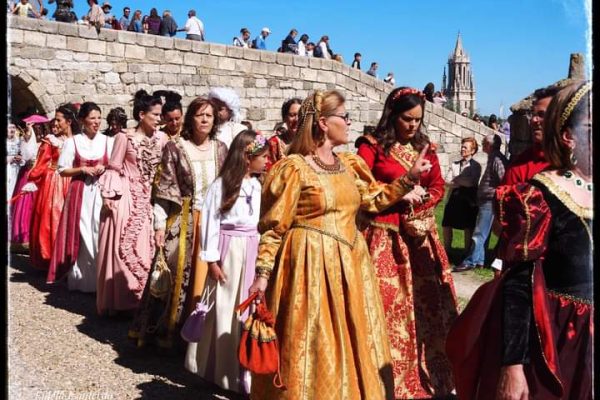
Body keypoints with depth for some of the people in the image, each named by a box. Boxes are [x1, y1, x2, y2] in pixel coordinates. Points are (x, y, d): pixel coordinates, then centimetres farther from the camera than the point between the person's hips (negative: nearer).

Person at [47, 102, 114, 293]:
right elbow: (63, 170, 2)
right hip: (80, 193, -1)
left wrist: (105, 169, -8)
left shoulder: (108, 141, 7)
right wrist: (83, 169, -10)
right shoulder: (72, 142, 3)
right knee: (81, 234, 0)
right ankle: (80, 279, 9)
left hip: (102, 192, 1)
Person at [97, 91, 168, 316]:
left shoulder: (161, 138, 6)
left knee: (145, 246, 5)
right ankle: (118, 300, 10)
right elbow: (114, 169, -4)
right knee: (122, 246, 0)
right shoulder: (125, 138, -6)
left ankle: (138, 298, 15)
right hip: (125, 197, -4)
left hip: (148, 198, 4)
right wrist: (109, 196, -10)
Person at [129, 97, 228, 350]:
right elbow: (164, 189, -4)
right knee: (177, 275, 1)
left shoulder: (221, 149, 9)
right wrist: (159, 224, -9)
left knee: (205, 277, 6)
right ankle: (168, 331, 15)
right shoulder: (175, 147, -1)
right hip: (182, 221, -3)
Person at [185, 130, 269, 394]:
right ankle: (220, 367, 19)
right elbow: (210, 221, -11)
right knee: (224, 309, 4)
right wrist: (211, 259, -11)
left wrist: (259, 251, 8)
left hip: (252, 251, 5)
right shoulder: (221, 185, -11)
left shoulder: (257, 185, 7)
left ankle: (244, 367, 22)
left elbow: (260, 221, 9)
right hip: (228, 250, -5)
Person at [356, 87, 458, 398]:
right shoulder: (372, 146, -3)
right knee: (389, 309, -5)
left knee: (426, 306, 8)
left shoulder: (424, 147, 14)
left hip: (420, 235, 5)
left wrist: (420, 200, -7)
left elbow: (438, 187, 13)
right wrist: (398, 194, -16)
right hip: (385, 237, -5)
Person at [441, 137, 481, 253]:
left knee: (468, 229, 4)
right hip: (454, 199, 5)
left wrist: (456, 180, -5)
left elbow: (471, 183, -17)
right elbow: (447, 183, 1)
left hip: (469, 201, -5)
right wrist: (463, 182, -13)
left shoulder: (476, 166, -5)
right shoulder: (454, 164, 9)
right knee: (446, 226, 8)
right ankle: (446, 251, 20)